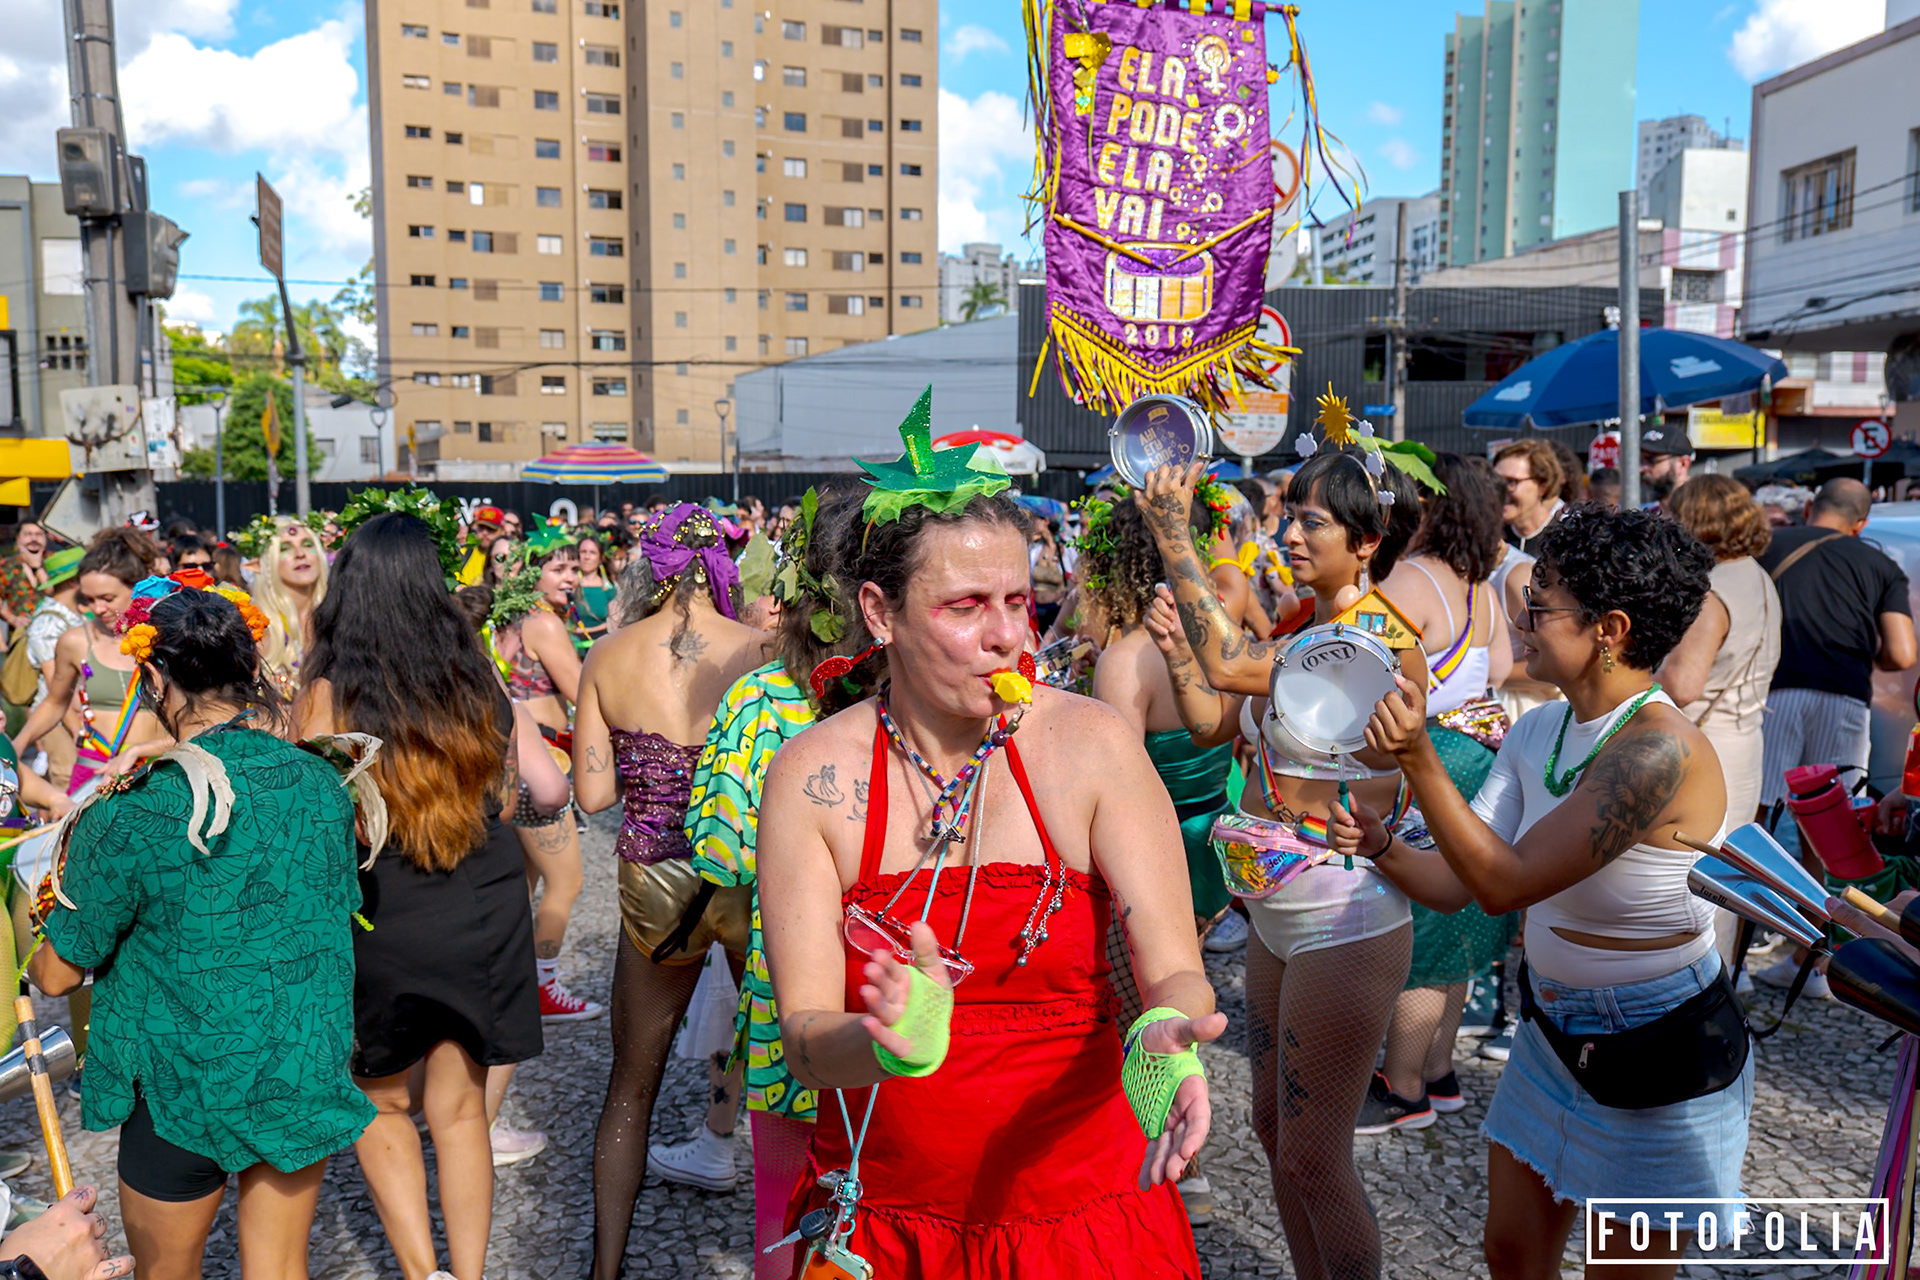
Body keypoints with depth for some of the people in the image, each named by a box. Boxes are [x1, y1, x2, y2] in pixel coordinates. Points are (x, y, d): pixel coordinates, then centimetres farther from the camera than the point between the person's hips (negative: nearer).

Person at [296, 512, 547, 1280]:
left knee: (380, 1102, 21)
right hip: (485, 914, 3)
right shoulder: (477, 680, -4)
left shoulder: (328, 694, -13)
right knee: (459, 1109, 17)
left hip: (381, 921, -3)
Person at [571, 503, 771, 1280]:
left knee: (632, 1082, 18)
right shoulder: (760, 652, -9)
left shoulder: (608, 658, -3)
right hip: (748, 872, -1)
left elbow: (592, 793, -3)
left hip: (653, 880, 2)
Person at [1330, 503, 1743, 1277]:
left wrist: (1418, 758, -36)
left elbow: (1505, 882, -30)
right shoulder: (1538, 731, -3)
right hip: (1552, 1032, 7)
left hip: (1662, 1057, -7)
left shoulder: (1661, 748, -28)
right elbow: (1455, 884, -3)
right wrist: (1380, 847, -22)